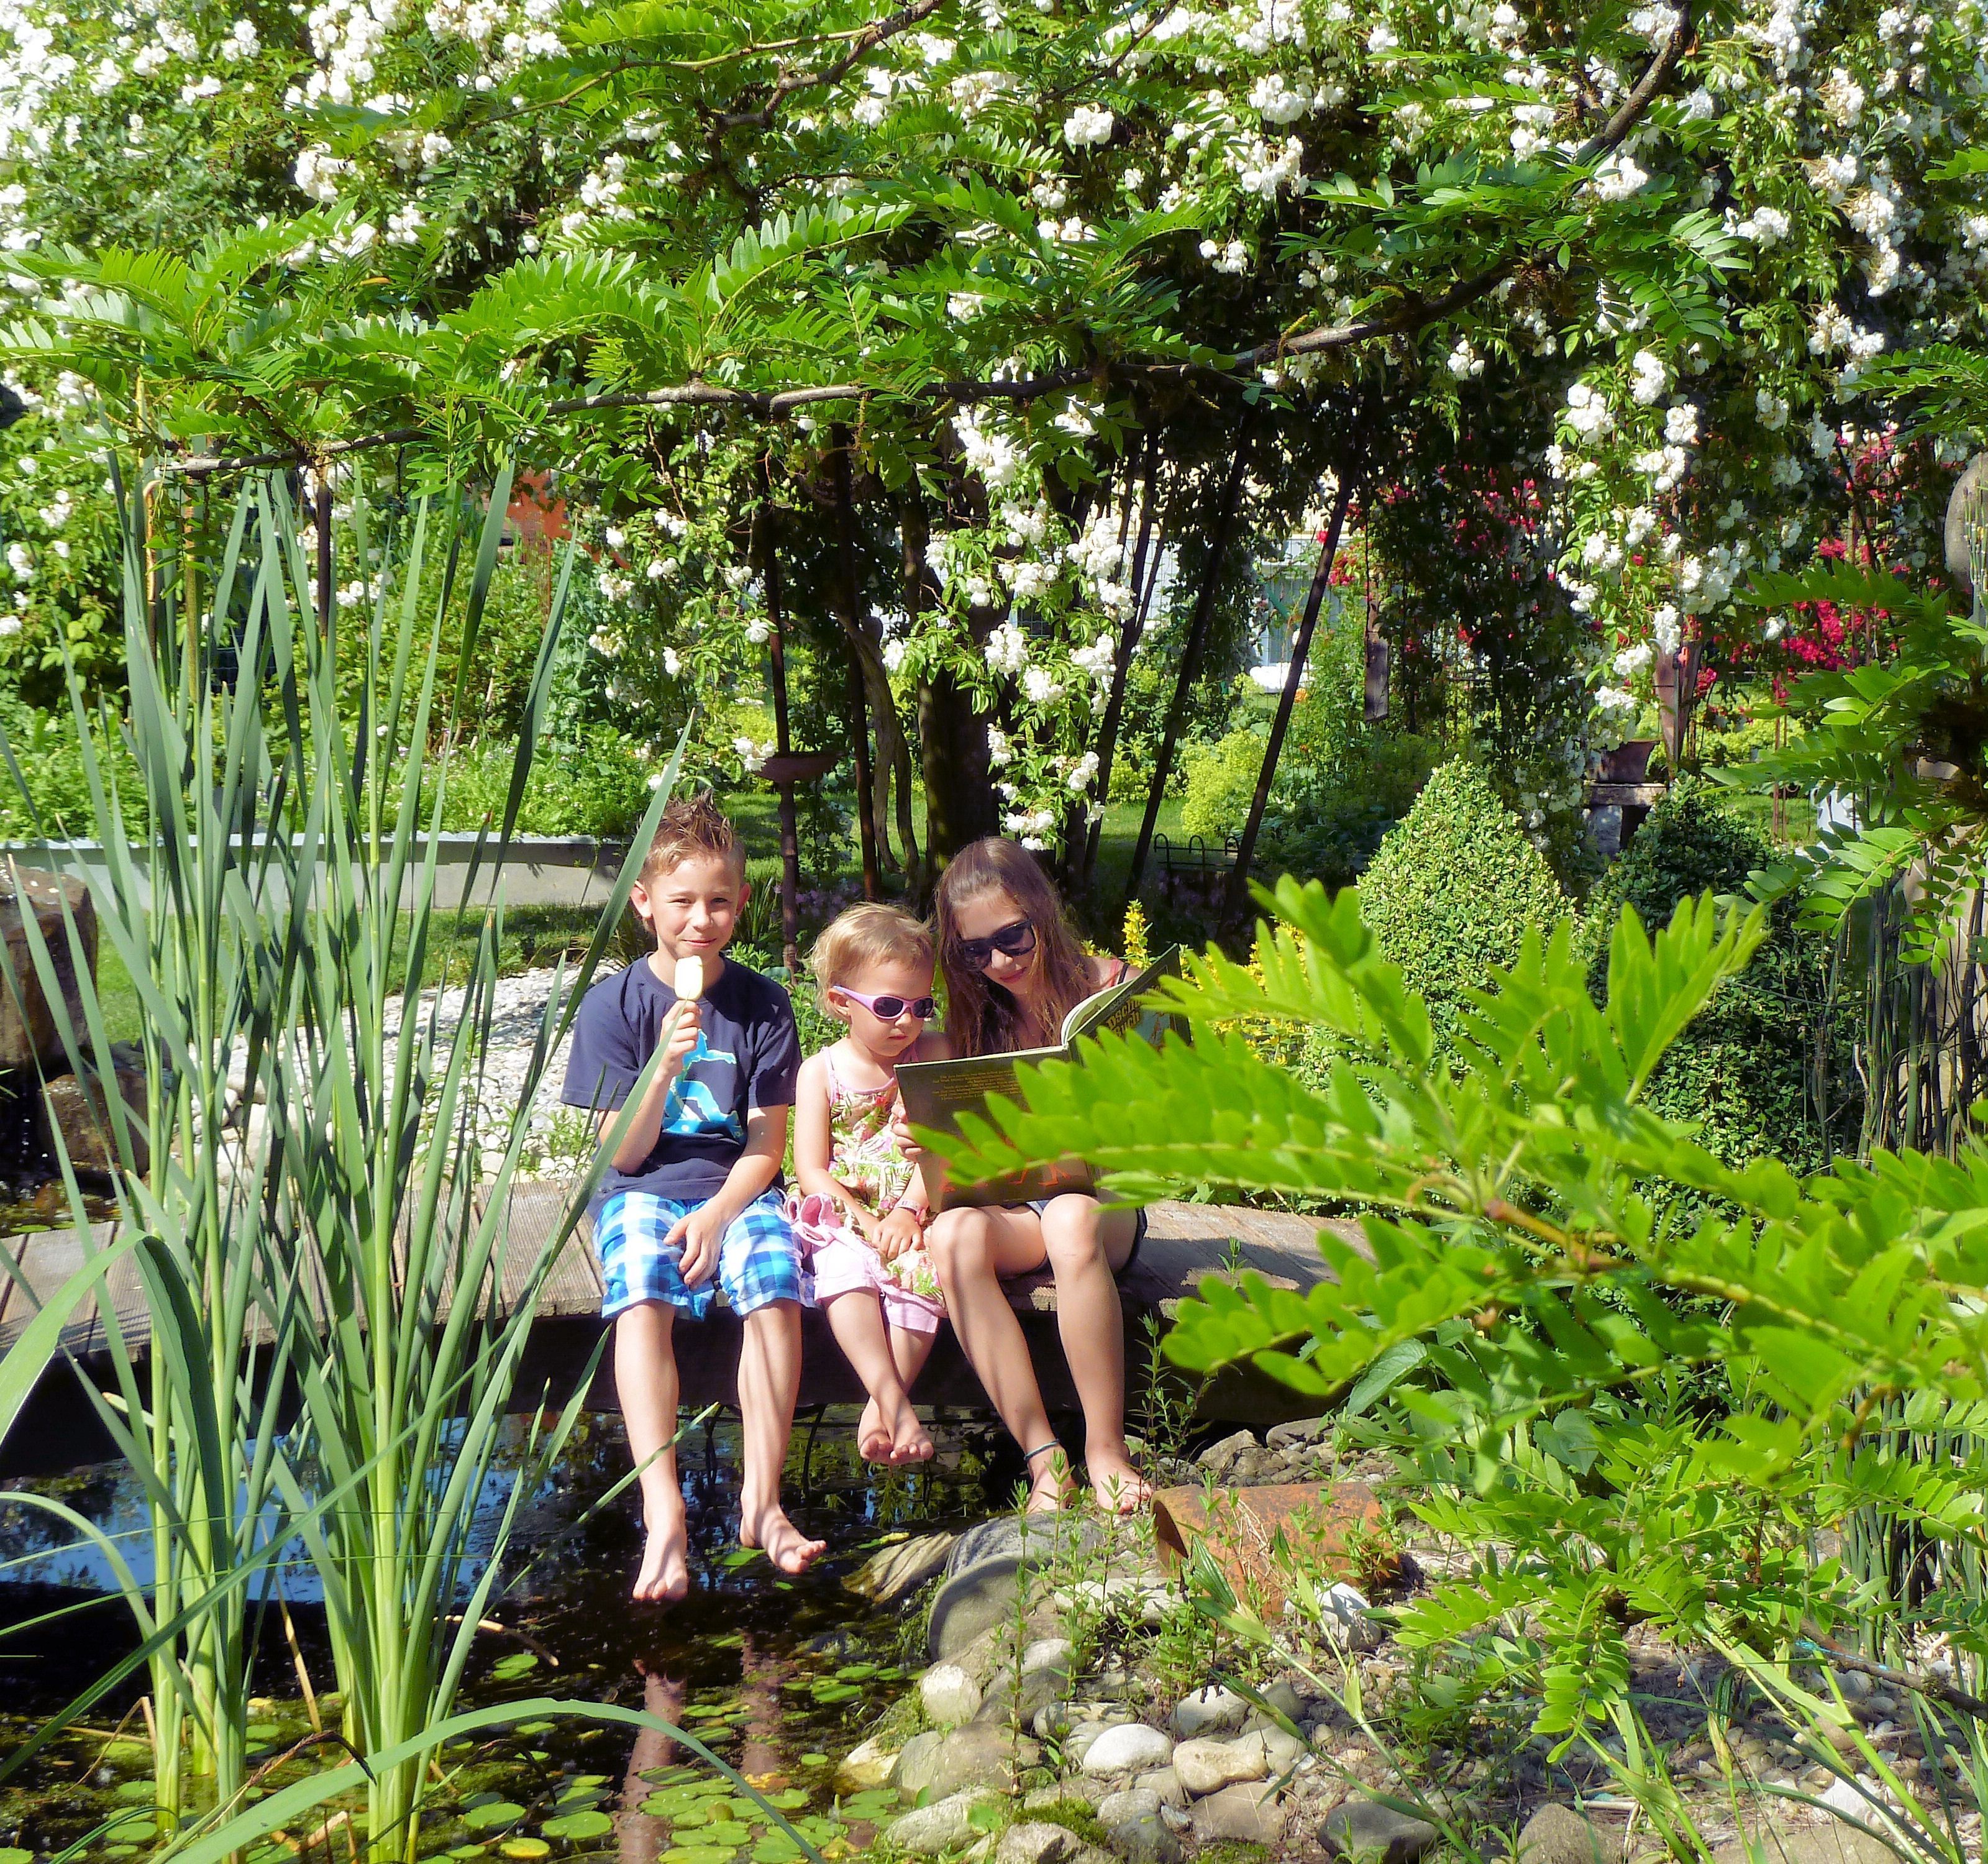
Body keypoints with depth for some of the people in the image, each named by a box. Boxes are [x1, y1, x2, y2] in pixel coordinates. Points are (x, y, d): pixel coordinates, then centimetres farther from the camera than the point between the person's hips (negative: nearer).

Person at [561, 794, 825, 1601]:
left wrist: (718, 1215, -16)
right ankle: (663, 1513, -37)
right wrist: (666, 1065, -20)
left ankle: (761, 1500, -21)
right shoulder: (614, 1004, 0)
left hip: (738, 1191, 1)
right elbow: (624, 1153, -3)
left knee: (775, 1288, -31)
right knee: (640, 1298, -33)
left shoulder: (761, 1003, 3)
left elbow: (766, 1143, 2)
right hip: (645, 1192, -1)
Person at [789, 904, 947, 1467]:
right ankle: (896, 1403, -37)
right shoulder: (821, 1071, 3)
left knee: (921, 1271, -30)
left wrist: (908, 1211, -17)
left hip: (915, 1213, 1)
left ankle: (879, 1408, -28)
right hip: (844, 1214, 0)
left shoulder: (933, 1054, 5)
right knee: (845, 1269, -32)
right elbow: (811, 1169, -3)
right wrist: (864, 1223, -17)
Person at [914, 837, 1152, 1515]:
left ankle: (1106, 1449, -29)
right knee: (951, 1235, -32)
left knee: (1071, 1221, -39)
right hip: (1011, 1206, 3)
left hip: (1101, 1195, -3)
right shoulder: (978, 1015, 10)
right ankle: (1043, 1458, -31)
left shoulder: (1108, 987, -1)